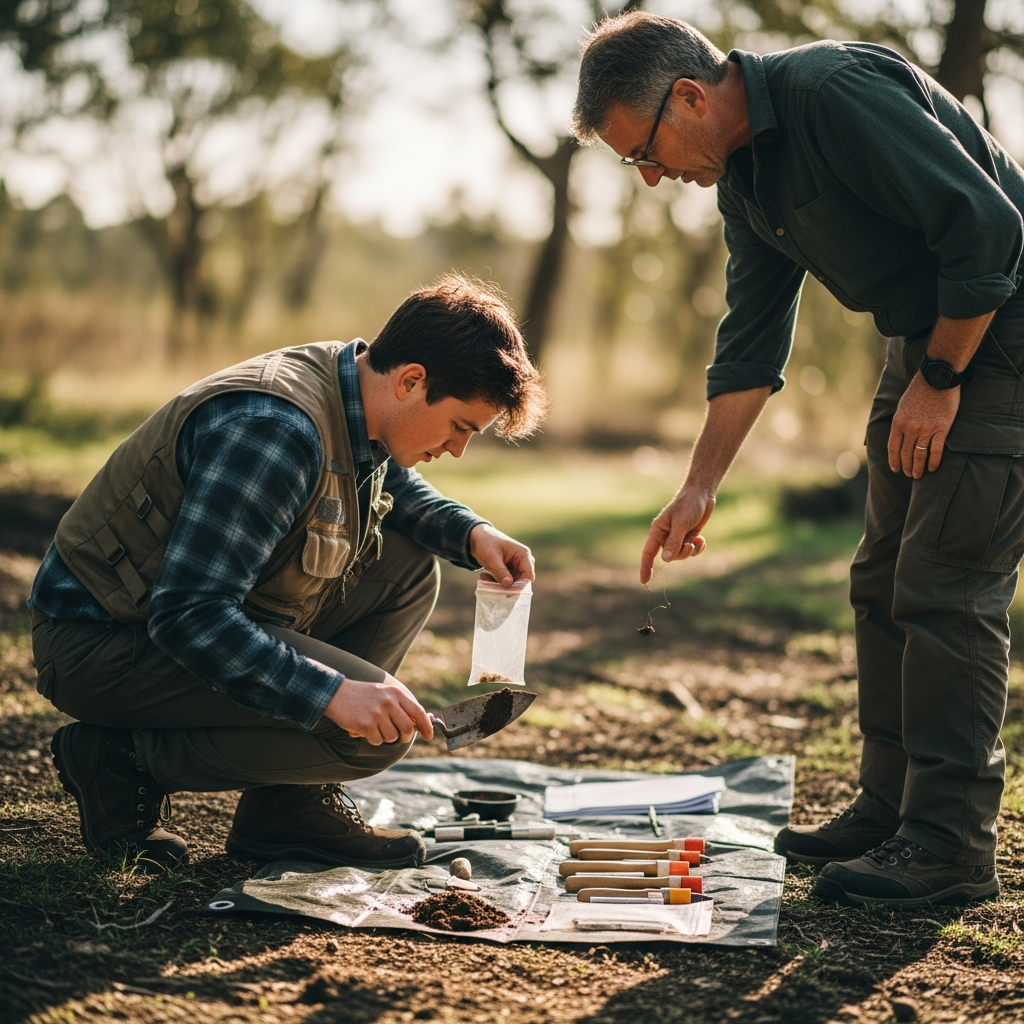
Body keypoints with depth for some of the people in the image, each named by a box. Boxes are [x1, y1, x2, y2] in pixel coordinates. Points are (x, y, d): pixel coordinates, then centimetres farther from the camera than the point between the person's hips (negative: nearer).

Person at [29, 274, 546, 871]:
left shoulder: (352, 391, 1)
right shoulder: (274, 430, -30)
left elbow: (394, 489, 25)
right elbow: (187, 616, -33)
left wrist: (471, 533, 4)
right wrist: (333, 695, -37)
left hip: (196, 605, 10)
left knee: (408, 570, 6)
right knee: (377, 729, -22)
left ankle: (296, 802, 7)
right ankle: (126, 761, -6)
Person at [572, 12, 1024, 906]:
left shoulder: (838, 91, -23)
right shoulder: (744, 179, 6)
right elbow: (751, 346, 13)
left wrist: (939, 380, -17)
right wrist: (699, 488, 11)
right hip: (927, 340, 9)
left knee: (946, 587, -12)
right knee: (884, 581, 9)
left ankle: (952, 844, -5)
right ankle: (892, 808, 18)